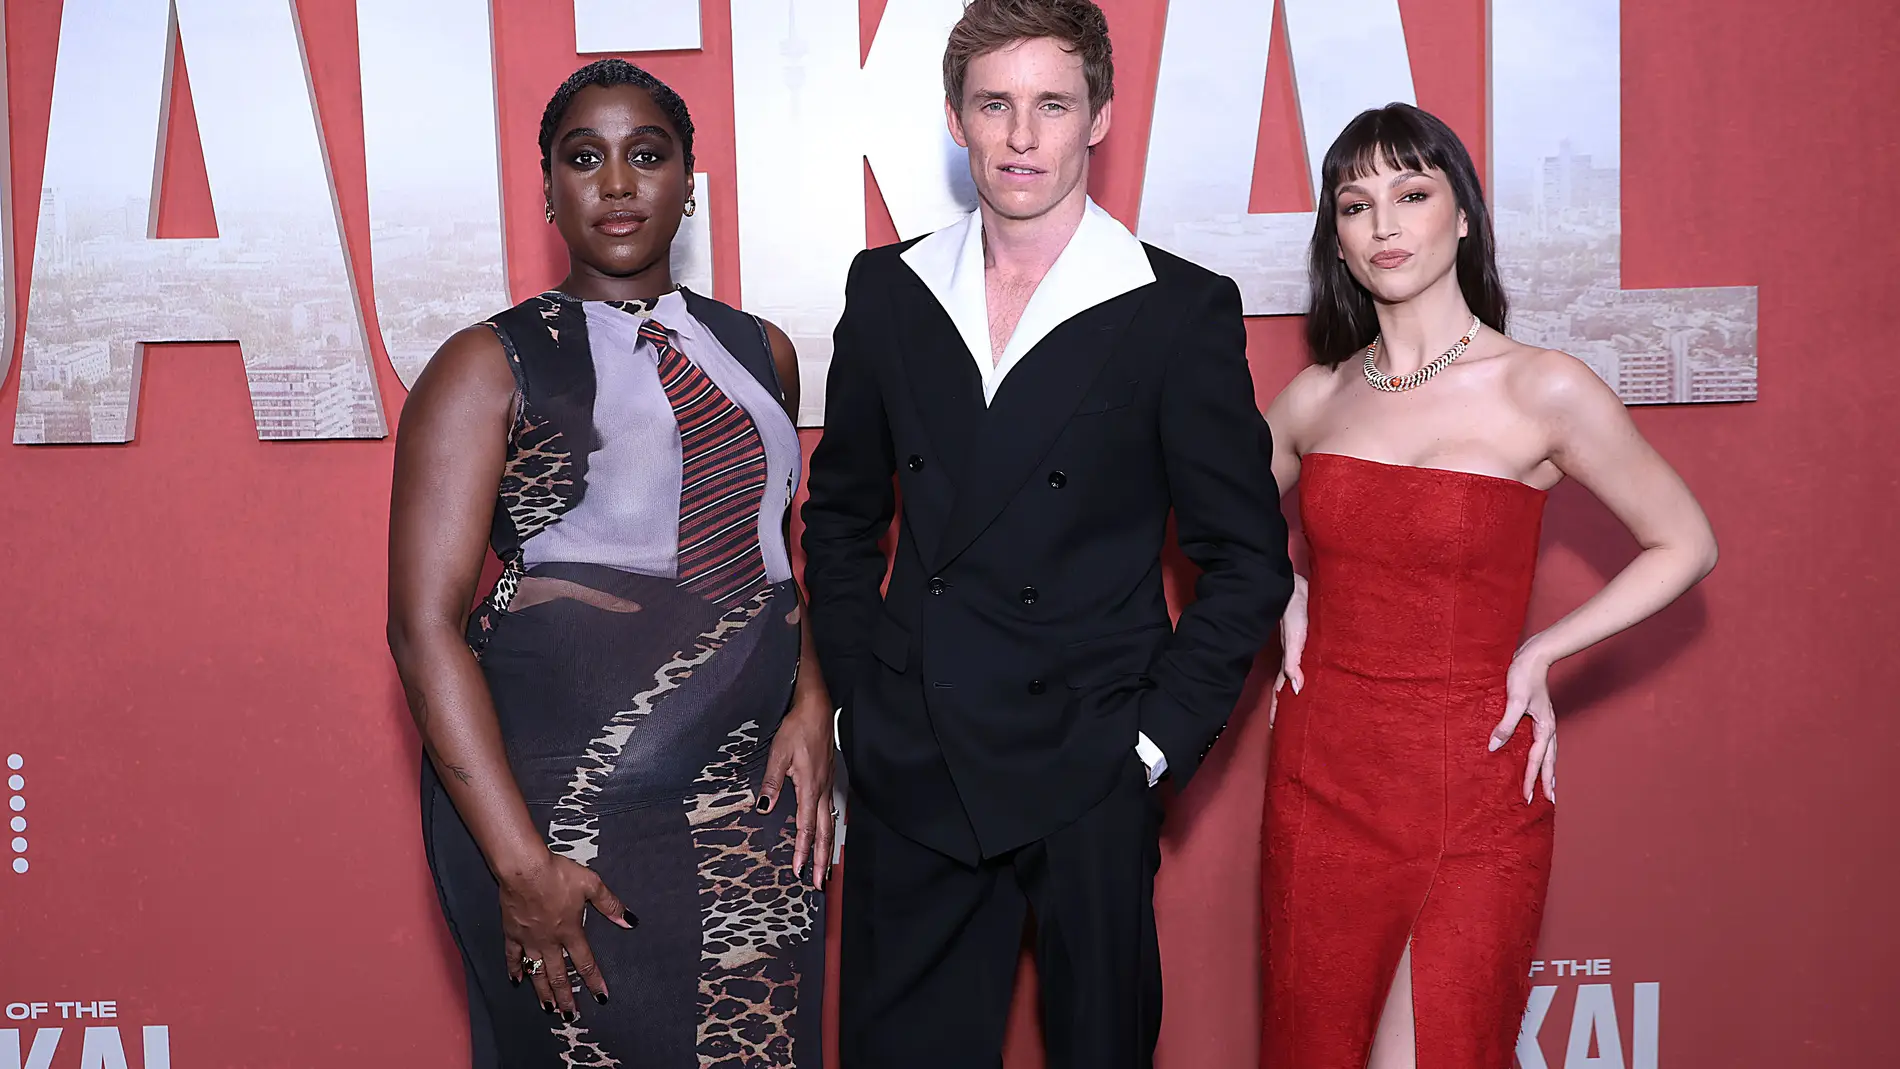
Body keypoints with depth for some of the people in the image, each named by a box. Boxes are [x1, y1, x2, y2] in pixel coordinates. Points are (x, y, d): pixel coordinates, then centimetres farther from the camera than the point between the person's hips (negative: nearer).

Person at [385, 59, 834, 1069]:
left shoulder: (758, 353, 11)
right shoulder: (492, 365, -4)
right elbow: (426, 623, -10)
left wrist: (811, 702, 4)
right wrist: (520, 863, -16)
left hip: (749, 794, 5)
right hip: (565, 800, -4)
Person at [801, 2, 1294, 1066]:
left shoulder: (1183, 310, -5)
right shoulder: (888, 291, 5)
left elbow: (1249, 559, -2)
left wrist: (1157, 741, -8)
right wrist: (862, 695, 6)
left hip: (1088, 782, -2)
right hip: (909, 773, 3)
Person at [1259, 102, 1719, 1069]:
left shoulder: (1542, 390, -8)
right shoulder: (1314, 399, 3)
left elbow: (1684, 546, 1)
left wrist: (1539, 652, -6)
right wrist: (1285, 600, 4)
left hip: (1473, 794, -4)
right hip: (1321, 780, 4)